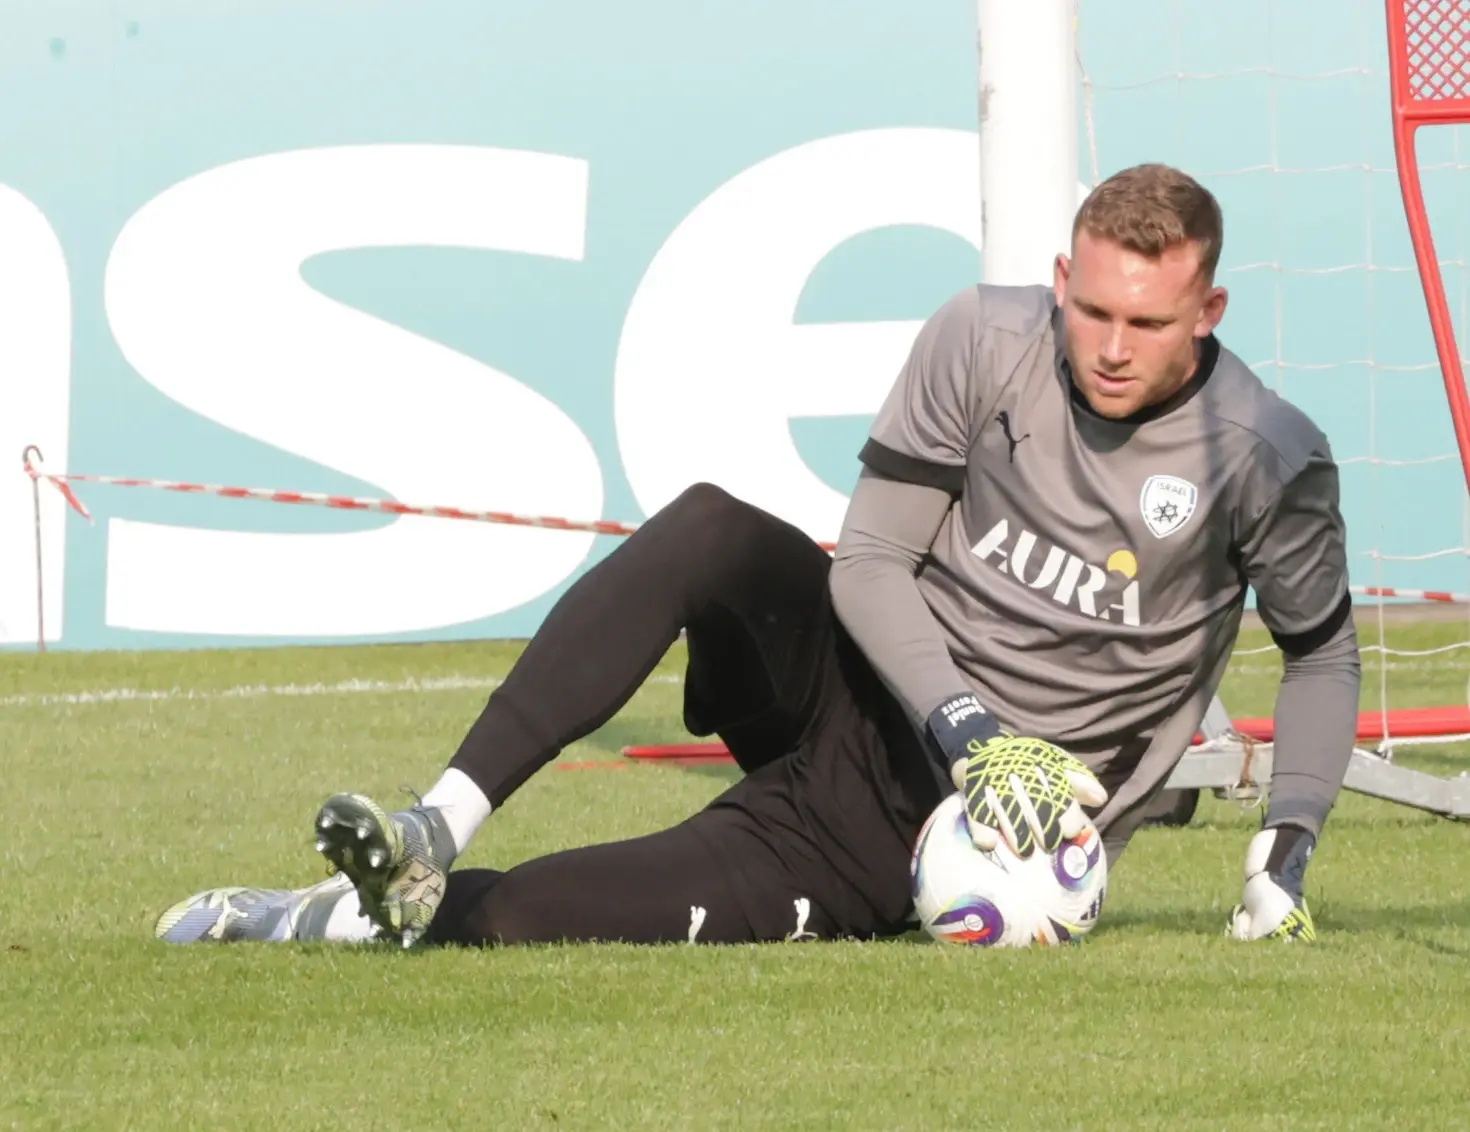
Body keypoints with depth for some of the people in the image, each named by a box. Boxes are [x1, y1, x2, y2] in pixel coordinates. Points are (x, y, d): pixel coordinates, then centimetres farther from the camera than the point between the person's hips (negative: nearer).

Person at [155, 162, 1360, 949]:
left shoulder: (1269, 460, -11)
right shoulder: (985, 342, -7)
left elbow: (1323, 650, 6)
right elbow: (870, 562, -8)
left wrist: (1287, 853, -5)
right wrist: (970, 731, -23)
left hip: (948, 825, -3)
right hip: (868, 688, 3)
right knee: (710, 529, -33)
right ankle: (435, 832, -36)